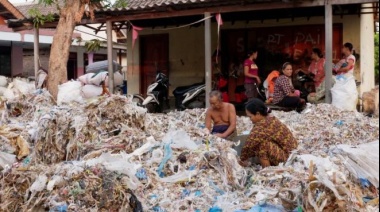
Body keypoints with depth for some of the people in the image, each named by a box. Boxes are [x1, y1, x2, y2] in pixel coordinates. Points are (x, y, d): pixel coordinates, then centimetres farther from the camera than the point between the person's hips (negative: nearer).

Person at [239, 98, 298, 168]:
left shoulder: (262, 126, -23)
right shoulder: (271, 119, 7)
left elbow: (249, 145, -19)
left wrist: (242, 160, -1)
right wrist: (247, 157, 13)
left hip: (287, 156, -10)